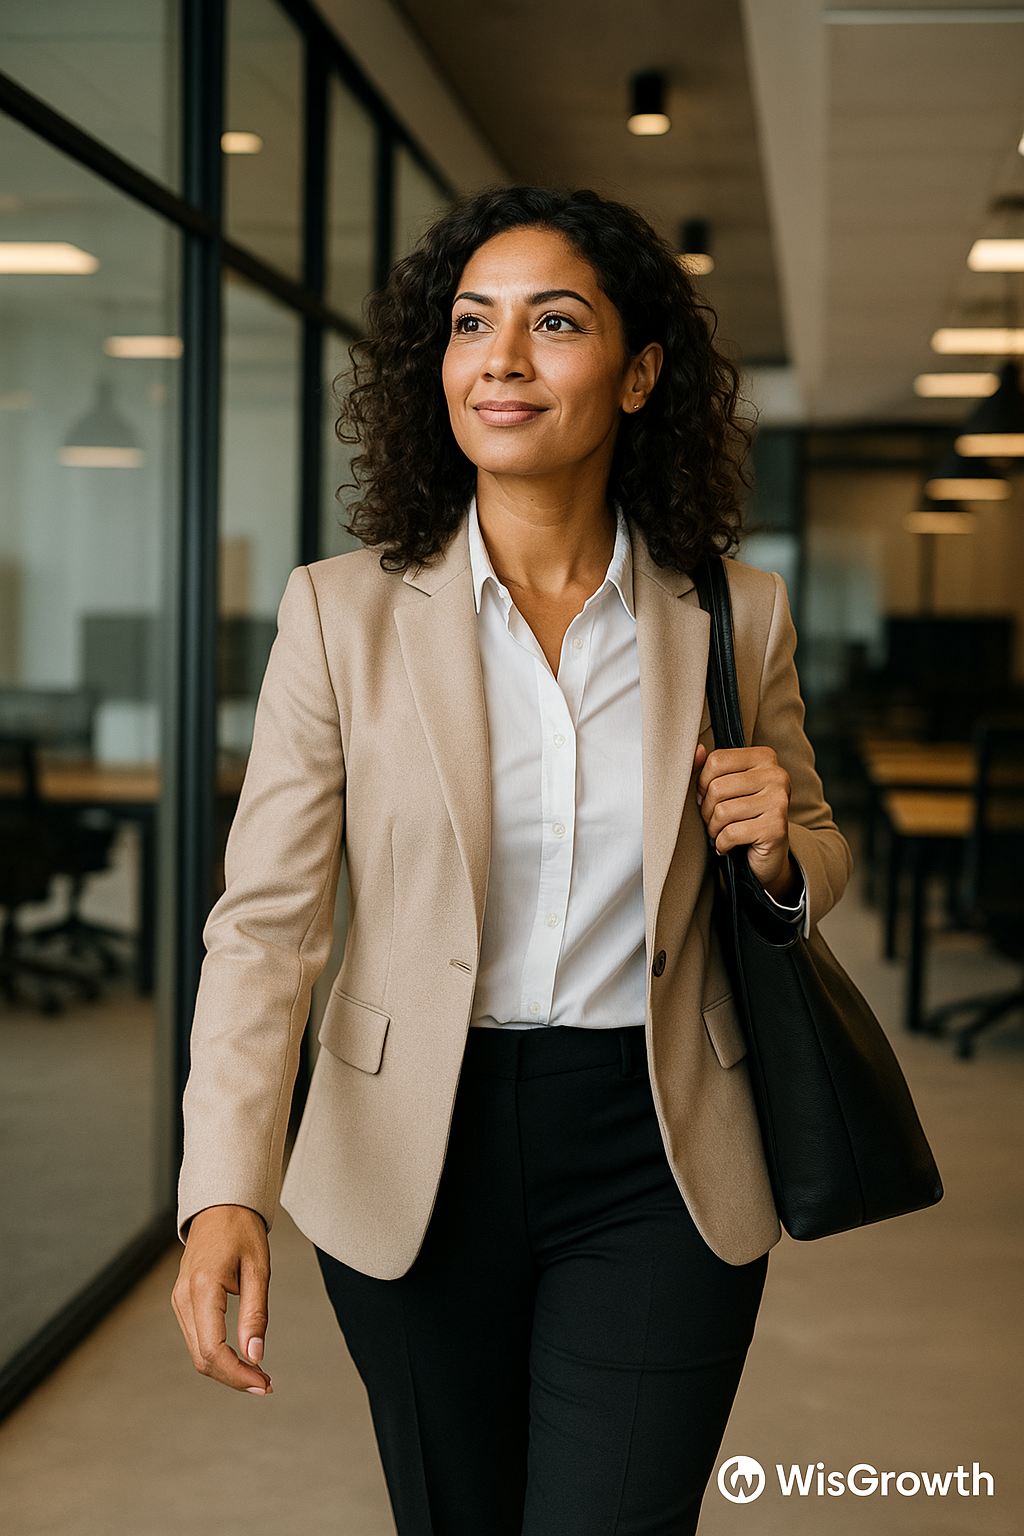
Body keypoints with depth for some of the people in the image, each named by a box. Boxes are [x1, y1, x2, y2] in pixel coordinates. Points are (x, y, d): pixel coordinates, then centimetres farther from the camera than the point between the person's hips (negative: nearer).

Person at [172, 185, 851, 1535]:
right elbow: (267, 918, -9)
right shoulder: (343, 614, -6)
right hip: (415, 1164, 1)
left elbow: (817, 859, 15)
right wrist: (226, 1192, -22)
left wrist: (780, 855, -10)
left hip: (657, 1171, 0)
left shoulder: (738, 617, -1)